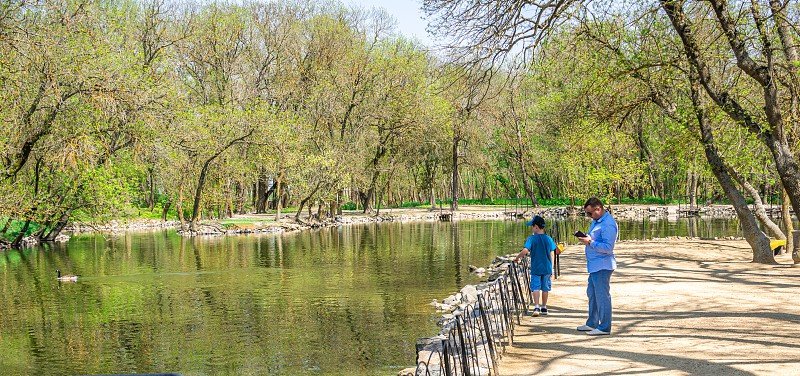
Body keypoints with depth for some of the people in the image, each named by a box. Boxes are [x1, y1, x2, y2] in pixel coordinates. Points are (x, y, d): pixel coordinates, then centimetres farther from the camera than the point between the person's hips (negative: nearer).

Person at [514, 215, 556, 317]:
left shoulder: (532, 238, -11)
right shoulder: (548, 239, 2)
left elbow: (525, 250, -23)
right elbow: (551, 255, 6)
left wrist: (517, 258, -6)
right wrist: (551, 269, 13)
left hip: (536, 268, -3)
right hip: (547, 268, 4)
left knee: (536, 287, 1)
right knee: (545, 288, 12)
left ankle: (536, 307, -10)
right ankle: (544, 308, 21)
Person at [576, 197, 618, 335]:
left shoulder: (608, 225, -19)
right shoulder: (596, 221, 13)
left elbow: (608, 247, -25)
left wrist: (590, 242, -23)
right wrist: (586, 237, 7)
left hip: (602, 266, -11)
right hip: (594, 265, 11)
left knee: (602, 296, -3)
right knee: (592, 294, 18)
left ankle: (604, 327, 5)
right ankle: (592, 323, 30)